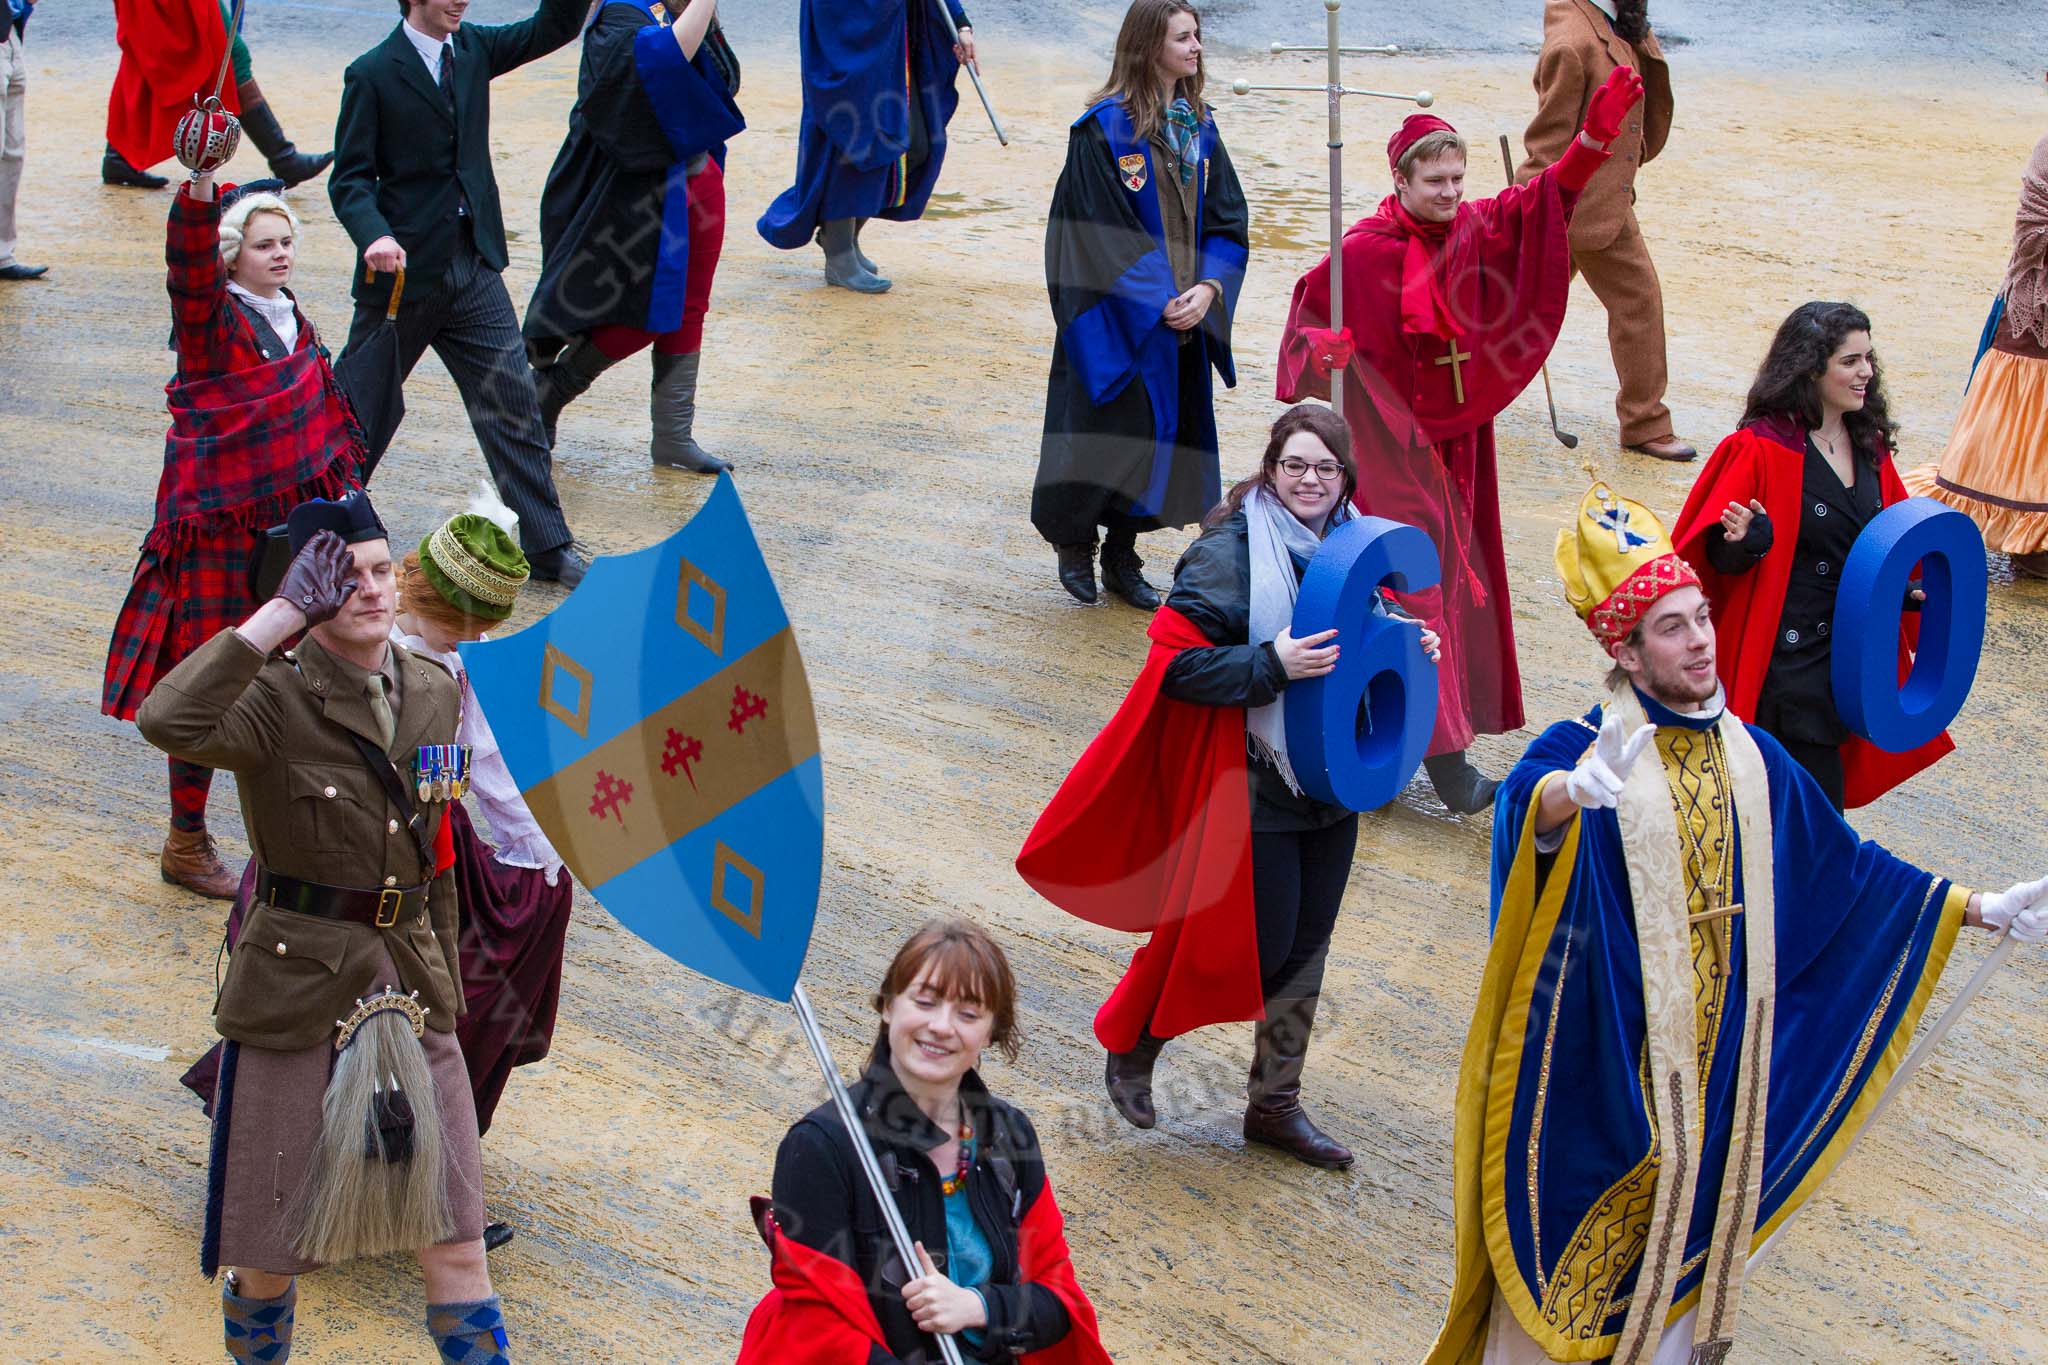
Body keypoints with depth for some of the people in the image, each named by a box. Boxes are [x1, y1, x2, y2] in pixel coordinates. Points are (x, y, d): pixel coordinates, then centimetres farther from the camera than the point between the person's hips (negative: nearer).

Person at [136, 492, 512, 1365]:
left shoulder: (434, 695, 5)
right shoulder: (275, 702, -14)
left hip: (411, 989, 4)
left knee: (455, 1240, 6)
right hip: (296, 989, -4)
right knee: (272, 1244, 10)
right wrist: (283, 613, -33)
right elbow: (169, 724, -37)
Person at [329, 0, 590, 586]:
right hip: (405, 267, -4)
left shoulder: (472, 48, 7)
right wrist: (374, 235, -28)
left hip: (474, 268, 5)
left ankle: (548, 548, 4)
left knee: (513, 401, 1)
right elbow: (349, 179, -10)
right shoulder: (372, 74, -9)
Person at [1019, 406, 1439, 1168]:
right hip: (1252, 783, -6)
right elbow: (1179, 661, -19)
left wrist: (1407, 648, -1)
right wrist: (1273, 665, -28)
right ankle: (1132, 1042, 23)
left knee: (1307, 945, 13)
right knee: (1254, 943, -3)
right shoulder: (1230, 552, -16)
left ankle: (1275, 1105, 29)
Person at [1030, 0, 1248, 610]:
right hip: (1118, 323, -6)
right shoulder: (1104, 127, -12)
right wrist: (1160, 299, -18)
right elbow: (1099, 234, -15)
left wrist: (1208, 288, -11)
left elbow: (1227, 222, 6)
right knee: (1108, 435, -2)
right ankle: (1075, 544, 20)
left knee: (1164, 435, 10)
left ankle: (1122, 555, 24)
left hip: (1183, 323, 6)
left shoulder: (1200, 126, 7)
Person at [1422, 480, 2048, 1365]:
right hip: (1605, 1059, -5)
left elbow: (1842, 867, 17)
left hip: (1715, 1057, 5)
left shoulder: (1750, 758, 6)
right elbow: (1527, 800, -37)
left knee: (1687, 1224, 14)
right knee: (1581, 1229, 2)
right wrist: (1572, 794, -61)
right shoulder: (1586, 752, -13)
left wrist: (1976, 908, 15)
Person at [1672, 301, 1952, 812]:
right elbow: (1718, 558, -10)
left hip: (1852, 655, 7)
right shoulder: (1761, 448, -12)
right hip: (1782, 659, -6)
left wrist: (1907, 588, 4)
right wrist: (1745, 543, -32)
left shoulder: (1870, 447, 9)